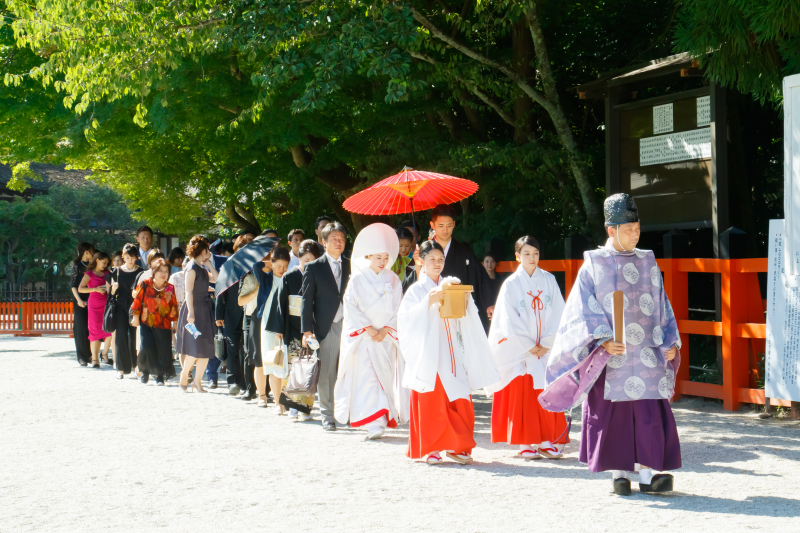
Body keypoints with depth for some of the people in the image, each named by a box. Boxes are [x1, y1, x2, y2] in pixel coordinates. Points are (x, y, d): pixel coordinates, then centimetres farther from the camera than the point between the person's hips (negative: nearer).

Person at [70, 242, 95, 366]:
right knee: (81, 327, -3)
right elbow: (73, 284, -5)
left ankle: (90, 355, 9)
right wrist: (78, 299, -14)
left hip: (91, 300, 5)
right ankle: (82, 357, -1)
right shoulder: (77, 266, -2)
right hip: (81, 302, -5)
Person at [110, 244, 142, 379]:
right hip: (121, 307, 0)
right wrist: (114, 288, -13)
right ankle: (121, 368, 1)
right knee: (121, 336, -4)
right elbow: (112, 292, 9)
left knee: (135, 337, -2)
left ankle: (136, 366, 8)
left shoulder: (140, 272, 5)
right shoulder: (117, 271, 7)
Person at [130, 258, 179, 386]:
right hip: (146, 323, -1)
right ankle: (145, 370, 15)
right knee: (146, 348, -13)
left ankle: (160, 376, 12)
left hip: (164, 324, 2)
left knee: (163, 350, -3)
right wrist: (135, 316, 4)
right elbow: (137, 300, 4)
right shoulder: (145, 285, -3)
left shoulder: (170, 288, 3)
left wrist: (174, 321, 11)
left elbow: (174, 306, 12)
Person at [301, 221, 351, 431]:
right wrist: (307, 330, -5)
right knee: (326, 374, 0)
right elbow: (307, 301, 3)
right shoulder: (313, 268, 7)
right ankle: (327, 416, 9)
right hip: (326, 327, -1)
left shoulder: (351, 266, 13)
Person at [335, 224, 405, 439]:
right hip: (361, 337, -2)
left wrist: (386, 330, -7)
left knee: (384, 377, 2)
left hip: (386, 337, 3)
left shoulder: (393, 281, 7)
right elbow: (351, 307, -5)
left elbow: (398, 309, 5)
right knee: (366, 377, -10)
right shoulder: (357, 279, 0)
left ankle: (383, 420, 10)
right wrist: (368, 328, -11)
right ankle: (373, 423, -13)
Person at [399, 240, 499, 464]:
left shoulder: (450, 286, 15)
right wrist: (429, 301, -21)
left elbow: (465, 321, 9)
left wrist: (465, 301, -10)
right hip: (427, 352, -3)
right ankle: (430, 448, 4)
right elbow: (407, 318, -11)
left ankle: (456, 446, 5)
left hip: (450, 353, 3)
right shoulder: (416, 290, 4)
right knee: (430, 401, -4)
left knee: (458, 399, -3)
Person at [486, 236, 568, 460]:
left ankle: (546, 441, 5)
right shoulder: (511, 284, -1)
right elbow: (510, 321, -5)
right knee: (522, 395, -2)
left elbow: (558, 314, 2)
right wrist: (529, 346, -9)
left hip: (547, 348, 2)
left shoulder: (549, 280, 6)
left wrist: (547, 343, -7)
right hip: (520, 349, -2)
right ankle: (524, 443, 3)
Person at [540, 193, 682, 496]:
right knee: (613, 414, -1)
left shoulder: (647, 263, 13)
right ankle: (619, 473, 9)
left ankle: (646, 475, -4)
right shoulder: (594, 264, 3)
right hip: (609, 357, -2)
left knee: (649, 413, -6)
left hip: (646, 356, 2)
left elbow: (662, 307, 15)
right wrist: (604, 340, -18)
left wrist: (669, 344, 2)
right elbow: (585, 308, -4)